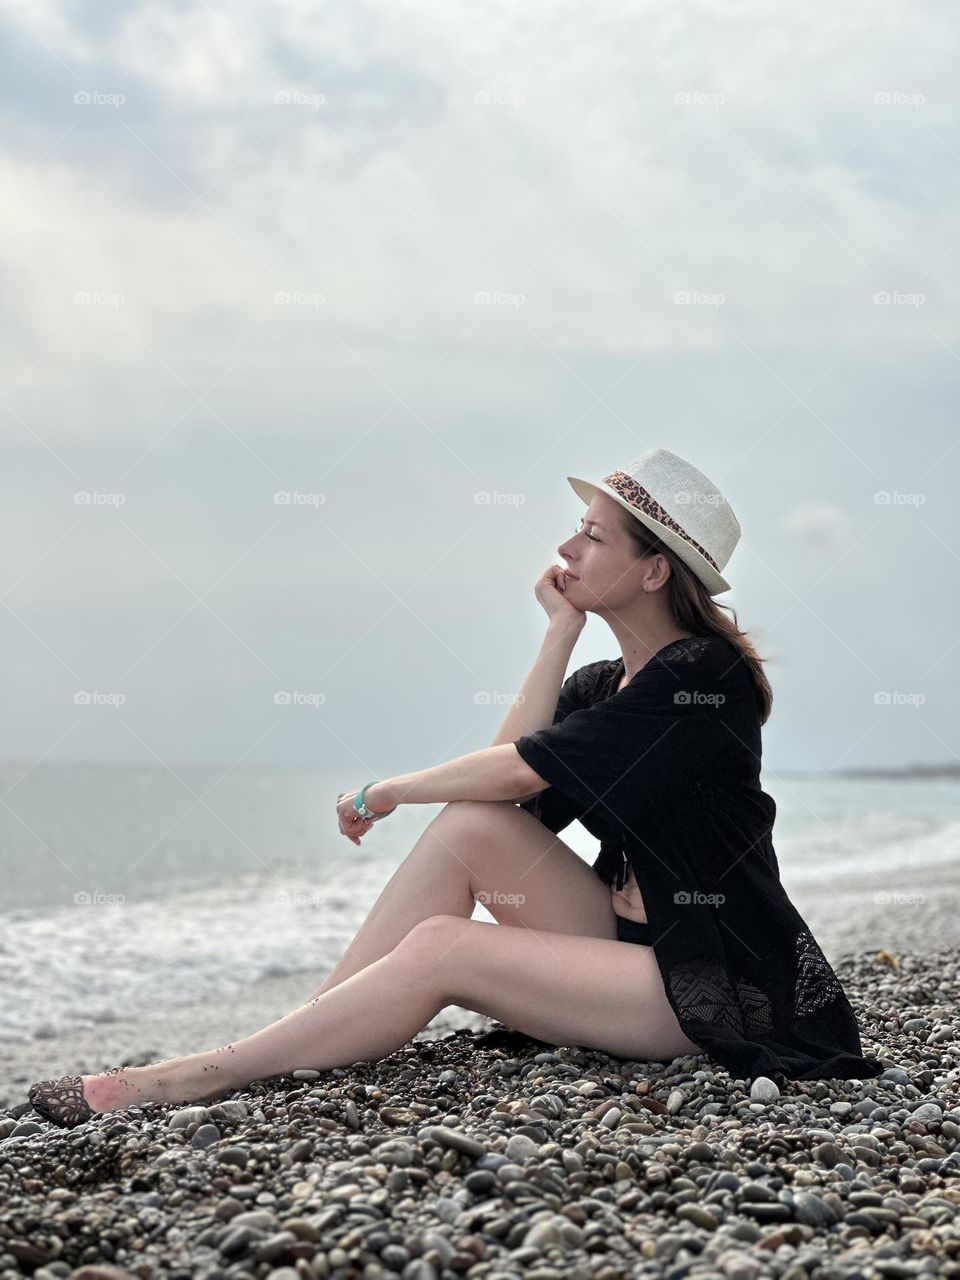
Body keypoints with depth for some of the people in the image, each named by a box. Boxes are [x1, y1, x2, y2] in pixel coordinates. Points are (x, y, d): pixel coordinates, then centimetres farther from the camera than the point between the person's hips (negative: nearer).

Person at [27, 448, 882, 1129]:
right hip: (638, 942, 8)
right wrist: (562, 629, -3)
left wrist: (385, 792, -3)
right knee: (471, 827, -11)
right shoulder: (605, 686, 13)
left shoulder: (701, 675, -14)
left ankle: (190, 1079, -17)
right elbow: (512, 764, -6)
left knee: (440, 948, -21)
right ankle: (299, 1034, -11)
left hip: (717, 991, -8)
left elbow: (515, 770, -18)